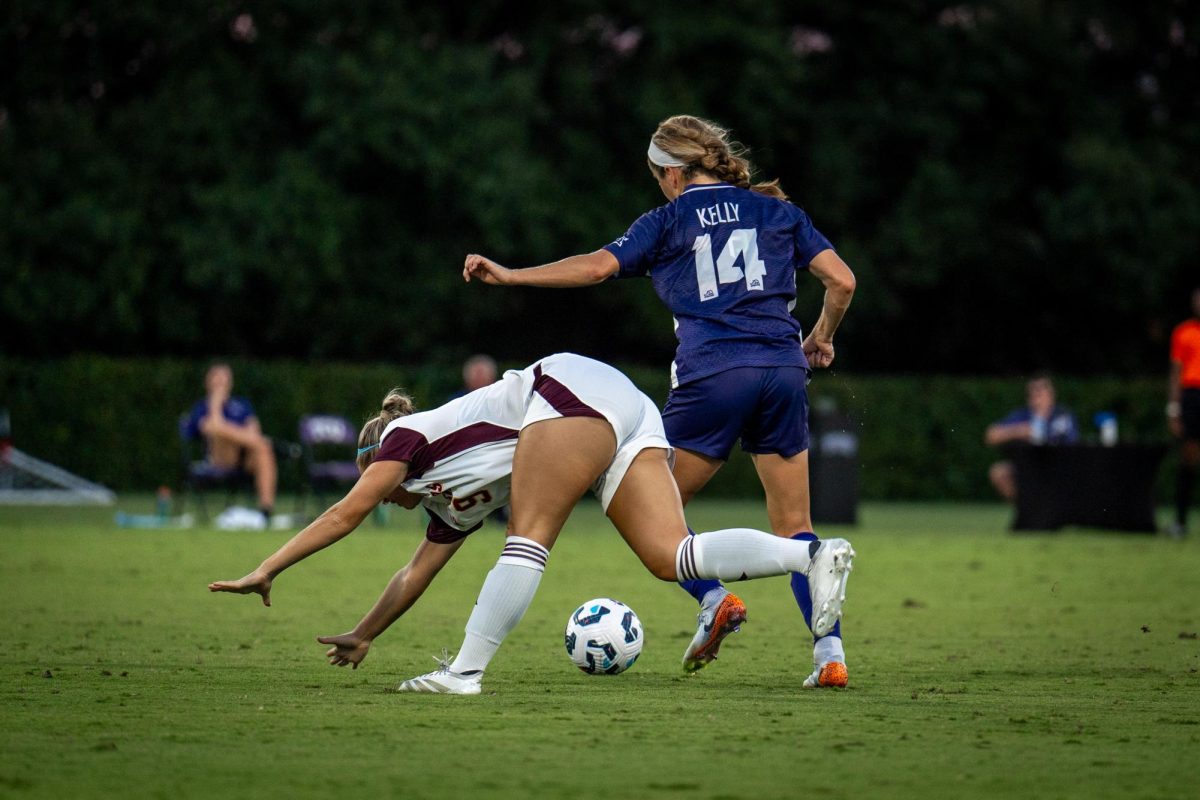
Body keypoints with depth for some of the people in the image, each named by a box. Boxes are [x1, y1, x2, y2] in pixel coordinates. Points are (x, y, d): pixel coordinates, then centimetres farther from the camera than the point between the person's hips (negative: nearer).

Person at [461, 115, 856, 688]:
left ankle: (713, 600, -9)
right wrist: (821, 337, 26)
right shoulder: (776, 211, 15)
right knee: (794, 526, 8)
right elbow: (841, 281, 8)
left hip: (711, 376, -3)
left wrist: (507, 275, 3)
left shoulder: (668, 221, 8)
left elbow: (598, 265, -2)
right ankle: (830, 652, -4)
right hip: (783, 372, 3)